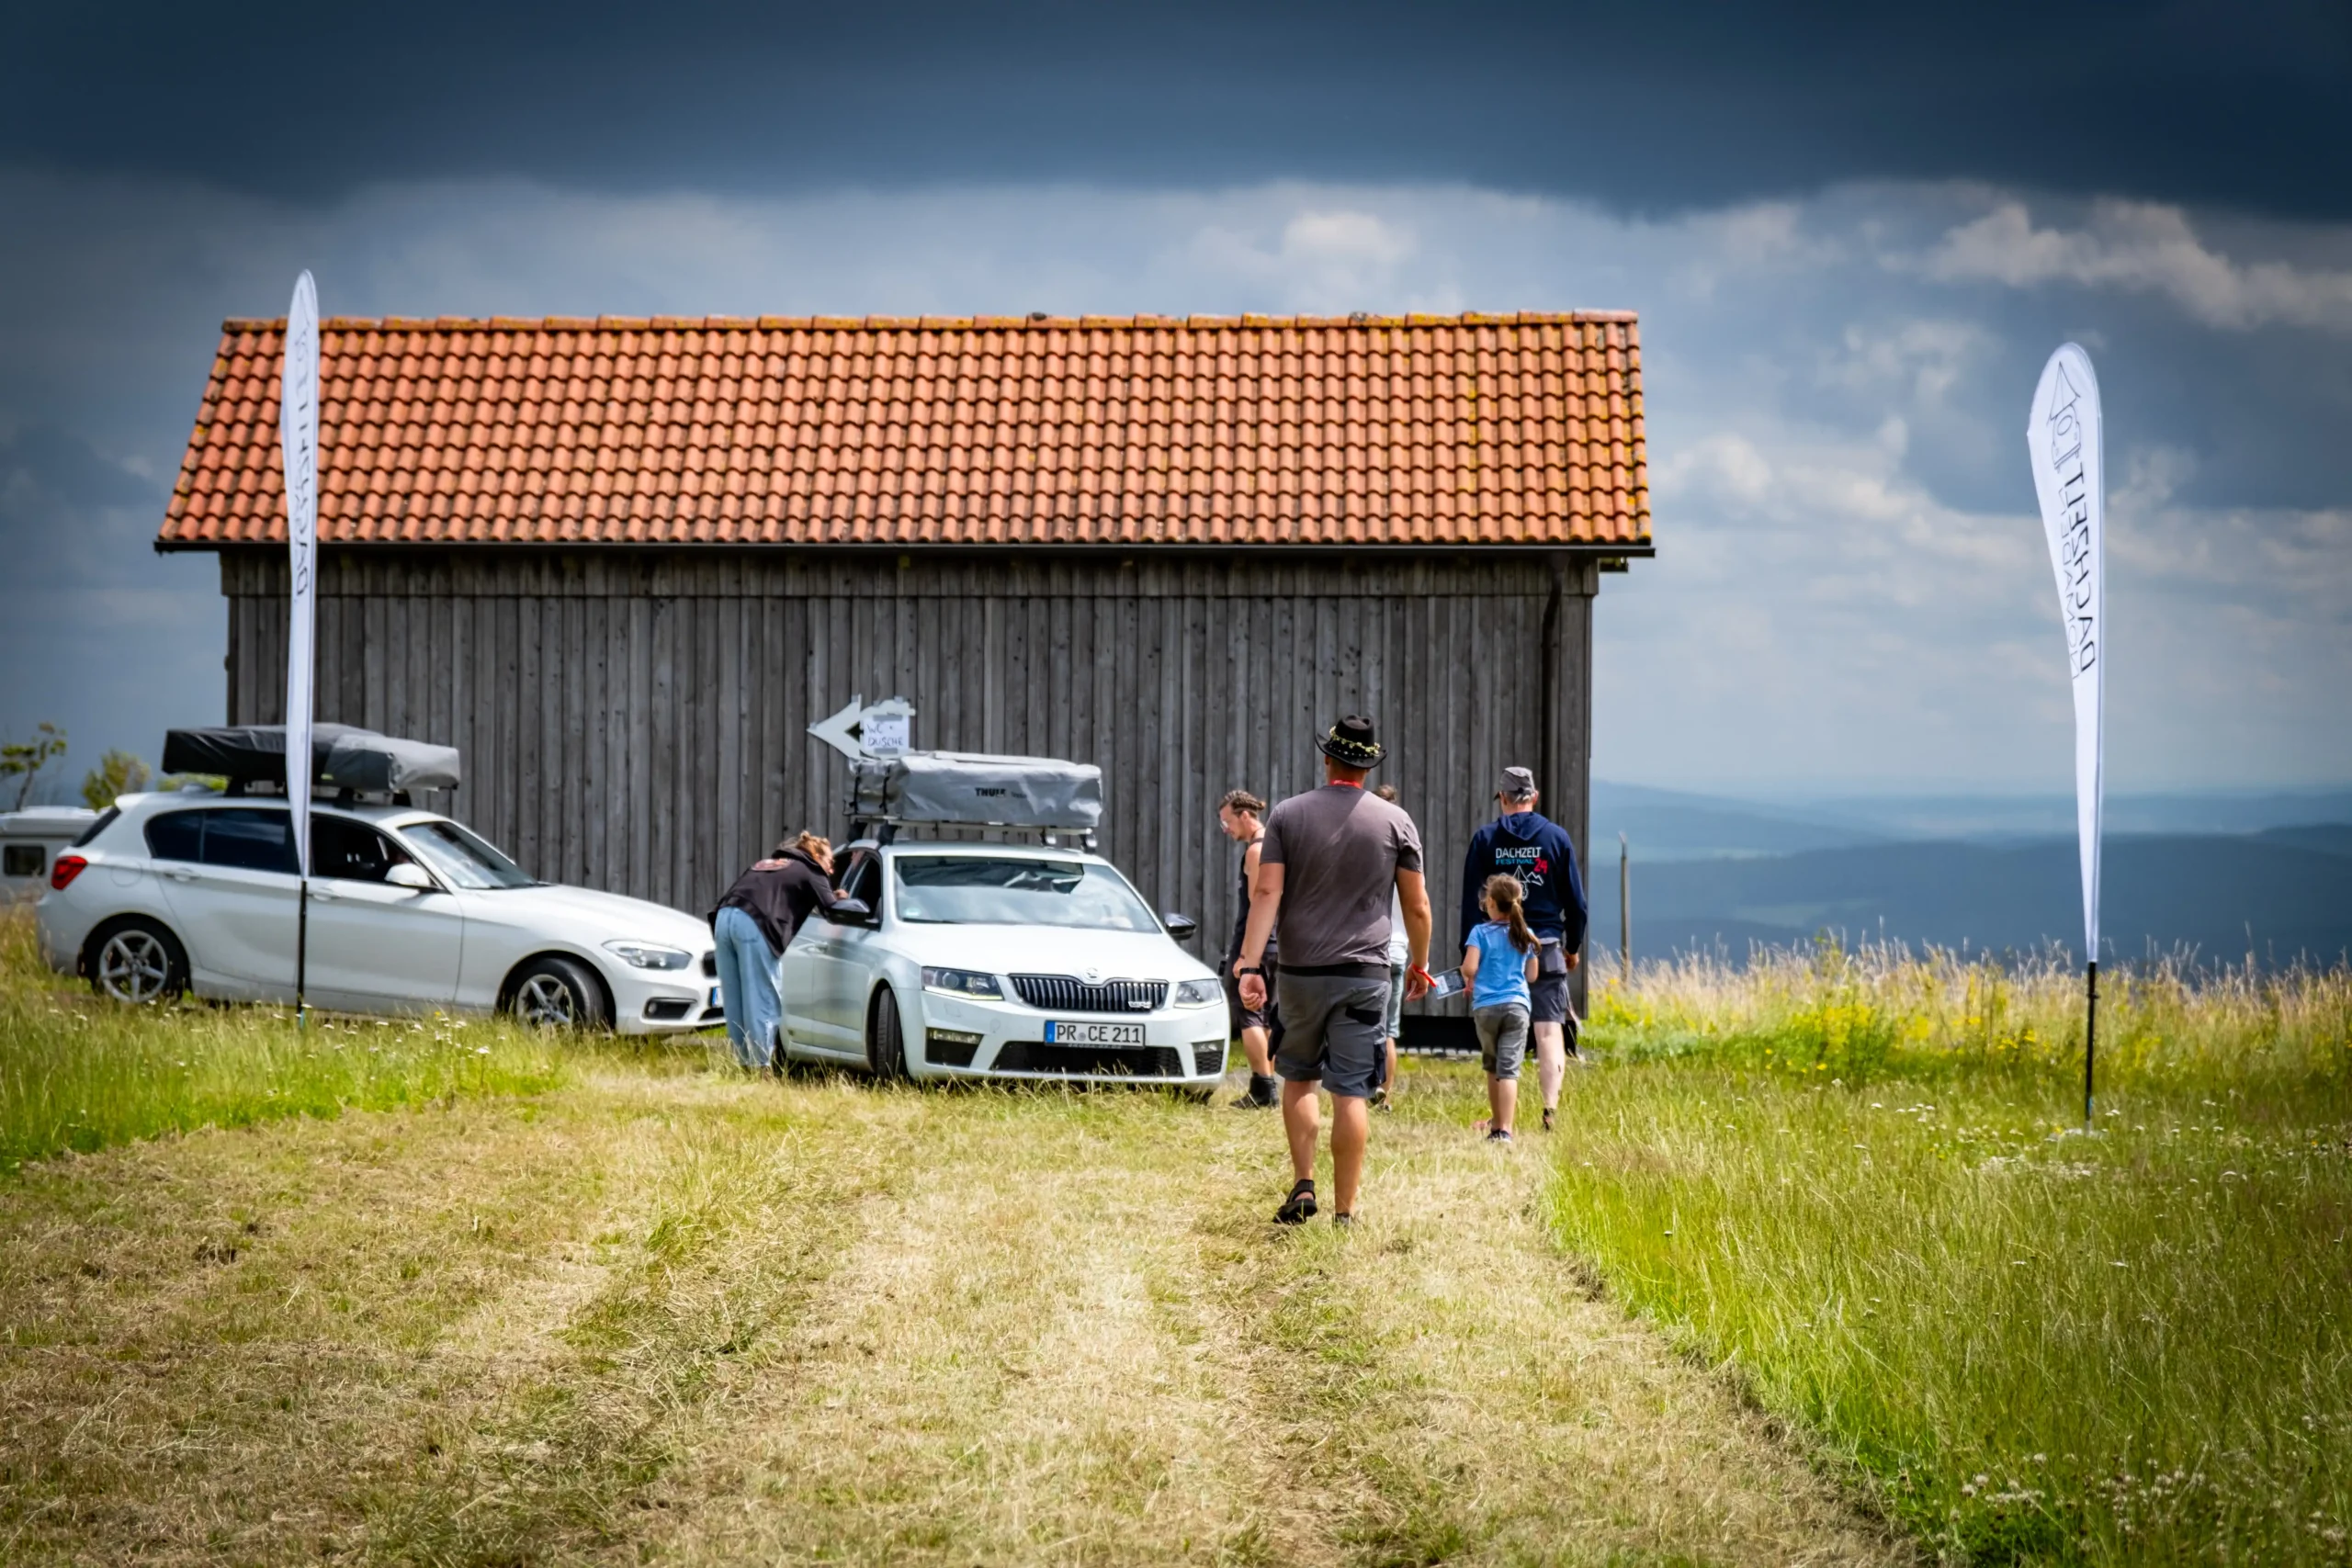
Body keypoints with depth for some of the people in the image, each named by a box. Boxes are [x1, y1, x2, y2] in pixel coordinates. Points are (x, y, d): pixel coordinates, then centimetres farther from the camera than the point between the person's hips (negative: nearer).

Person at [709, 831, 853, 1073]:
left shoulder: (765, 864, 35)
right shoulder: (810, 872, 15)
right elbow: (831, 909, 12)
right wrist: (840, 900, 33)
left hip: (724, 917, 7)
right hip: (753, 925, -7)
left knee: (735, 999, 11)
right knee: (763, 999, -3)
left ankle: (742, 1060, 14)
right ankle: (762, 1064, -5)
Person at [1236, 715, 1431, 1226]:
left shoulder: (1288, 815, 1)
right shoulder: (1395, 822, 1)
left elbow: (1266, 893, -6)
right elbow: (1417, 907, 4)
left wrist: (1250, 965, -8)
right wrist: (1419, 965, 18)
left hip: (1300, 973, 1)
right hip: (1366, 974, -1)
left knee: (1298, 1078, 17)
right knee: (1350, 1092, -1)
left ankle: (1303, 1186, 6)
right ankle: (1344, 1212, -1)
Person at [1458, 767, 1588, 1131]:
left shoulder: (1485, 839, 1)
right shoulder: (1556, 837, 1)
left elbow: (1471, 900, 0)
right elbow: (1576, 899, 5)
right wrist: (1574, 947, 18)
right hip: (1547, 949, 0)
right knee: (1549, 1032, -1)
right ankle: (1551, 1108, -15)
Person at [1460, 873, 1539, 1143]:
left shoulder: (1480, 932, -2)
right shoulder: (1526, 936, 8)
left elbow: (1469, 968, -11)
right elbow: (1531, 975, 14)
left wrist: (1469, 981, 12)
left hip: (1485, 1007, -1)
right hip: (1516, 1006, 1)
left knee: (1493, 1067, 18)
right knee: (1509, 1069, -6)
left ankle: (1497, 1121, 29)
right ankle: (1504, 1128, -18)